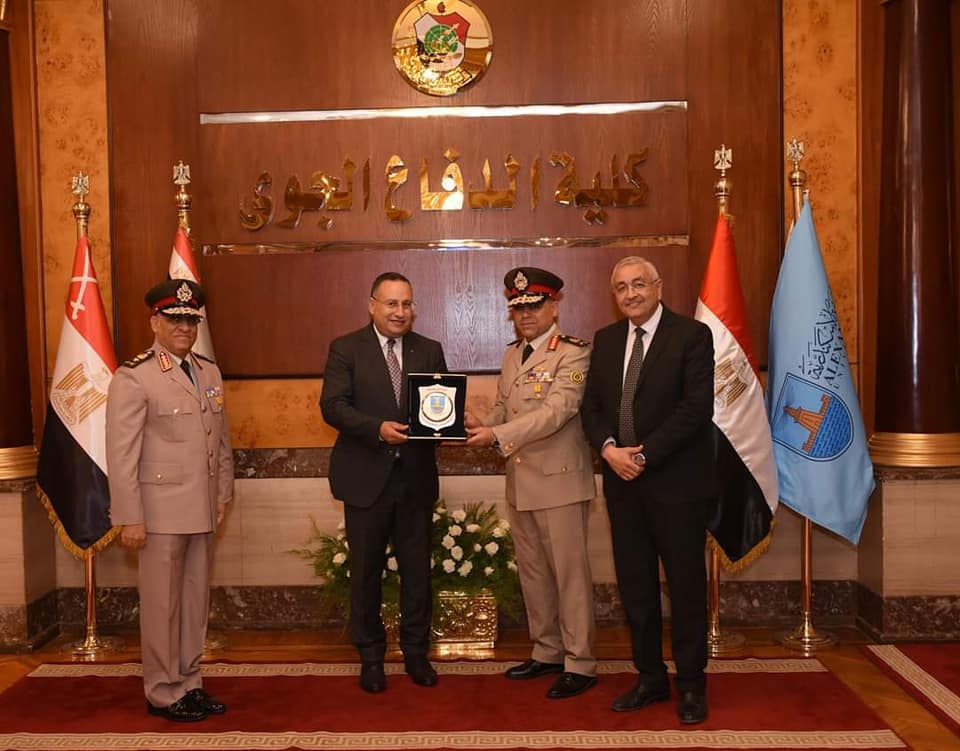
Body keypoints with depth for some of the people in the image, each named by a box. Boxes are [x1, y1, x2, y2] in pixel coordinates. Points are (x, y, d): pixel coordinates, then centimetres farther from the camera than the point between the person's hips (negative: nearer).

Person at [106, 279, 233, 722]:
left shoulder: (209, 372, 11)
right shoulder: (133, 377, -10)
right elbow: (121, 454, -12)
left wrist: (224, 492, 11)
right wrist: (129, 519, -14)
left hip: (202, 511, 6)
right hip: (161, 511, -6)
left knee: (196, 601, 14)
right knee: (162, 604, 5)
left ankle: (188, 683, 28)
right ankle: (164, 693, 20)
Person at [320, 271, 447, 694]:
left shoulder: (430, 351, 7)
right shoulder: (345, 349, -2)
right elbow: (332, 406, -12)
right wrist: (378, 428, -27)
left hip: (416, 478, 2)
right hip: (366, 479, -2)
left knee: (417, 571, 11)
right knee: (365, 572, 10)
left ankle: (416, 653, 28)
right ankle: (371, 656, 27)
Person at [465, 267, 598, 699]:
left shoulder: (573, 354, -11)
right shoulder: (512, 354, 14)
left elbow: (556, 412, -22)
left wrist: (497, 435, -29)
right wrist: (481, 425, -5)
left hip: (559, 482, -8)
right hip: (519, 484, 8)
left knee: (570, 573, 1)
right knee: (532, 573, 16)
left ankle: (580, 664, 13)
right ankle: (547, 652, 31)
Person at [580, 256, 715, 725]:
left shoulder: (692, 335, -6)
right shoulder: (605, 340, 11)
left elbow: (697, 407, -14)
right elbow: (591, 405, 10)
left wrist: (645, 455, -17)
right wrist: (609, 449, -9)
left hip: (676, 480, -5)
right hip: (622, 480, 5)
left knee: (686, 585, 6)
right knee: (634, 586, 11)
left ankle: (691, 685, 21)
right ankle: (650, 678, 26)